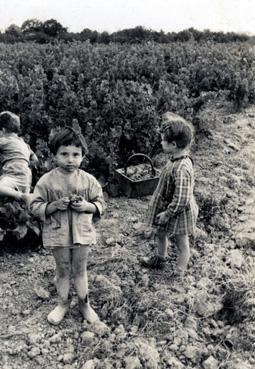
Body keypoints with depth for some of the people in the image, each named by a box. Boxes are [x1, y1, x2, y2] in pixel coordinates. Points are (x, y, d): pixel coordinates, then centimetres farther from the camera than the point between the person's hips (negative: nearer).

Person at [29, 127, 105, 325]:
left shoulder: (89, 180, -6)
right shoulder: (46, 181, -10)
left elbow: (100, 203, 0)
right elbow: (35, 206, -7)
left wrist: (87, 206, -19)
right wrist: (55, 205, -22)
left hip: (82, 233, 1)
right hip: (58, 234, -1)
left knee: (80, 270, 16)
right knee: (63, 271, 16)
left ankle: (84, 304, 36)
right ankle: (63, 303, 38)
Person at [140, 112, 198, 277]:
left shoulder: (181, 169, -36)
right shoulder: (179, 158, -7)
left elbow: (181, 200, -33)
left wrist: (167, 214, -21)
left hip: (178, 213, -9)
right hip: (167, 208, 10)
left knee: (182, 243, 15)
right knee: (160, 234, 29)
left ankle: (179, 273, 37)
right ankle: (160, 259, 55)